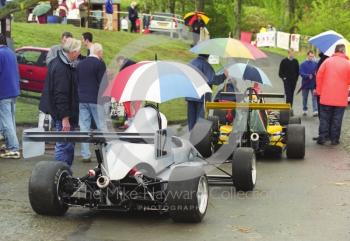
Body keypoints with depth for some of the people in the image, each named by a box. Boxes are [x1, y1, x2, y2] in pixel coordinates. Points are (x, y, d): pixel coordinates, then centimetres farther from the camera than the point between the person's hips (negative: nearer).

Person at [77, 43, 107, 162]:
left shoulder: (80, 64, 11)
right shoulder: (99, 64, -8)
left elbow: (76, 82, 16)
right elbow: (102, 83, -12)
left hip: (82, 100, 5)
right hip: (96, 100, -5)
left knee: (84, 128, 6)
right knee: (102, 127, 1)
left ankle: (85, 155, 6)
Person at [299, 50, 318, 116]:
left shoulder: (315, 64, 1)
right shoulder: (303, 64, -2)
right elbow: (301, 73, -10)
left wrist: (316, 74, -22)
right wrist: (308, 75, -24)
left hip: (313, 84, -1)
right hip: (305, 84, 1)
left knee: (314, 98, -8)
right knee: (305, 98, 12)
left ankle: (315, 111, -12)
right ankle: (304, 110, 25)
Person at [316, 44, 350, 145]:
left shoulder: (327, 61, -1)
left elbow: (319, 76, -1)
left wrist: (319, 90, 8)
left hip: (326, 96, 1)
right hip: (341, 98, -1)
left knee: (324, 118, 9)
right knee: (337, 120, 5)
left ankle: (322, 137, 7)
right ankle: (334, 139, 7)